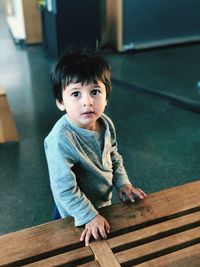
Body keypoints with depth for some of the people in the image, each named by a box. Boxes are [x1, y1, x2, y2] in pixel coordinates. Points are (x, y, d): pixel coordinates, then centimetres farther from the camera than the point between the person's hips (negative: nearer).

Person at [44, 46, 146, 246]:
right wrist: (89, 216, -26)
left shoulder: (105, 123, -14)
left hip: (104, 201, 7)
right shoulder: (61, 140, -36)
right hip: (77, 215, -6)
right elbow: (64, 189, -30)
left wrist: (123, 183, -3)